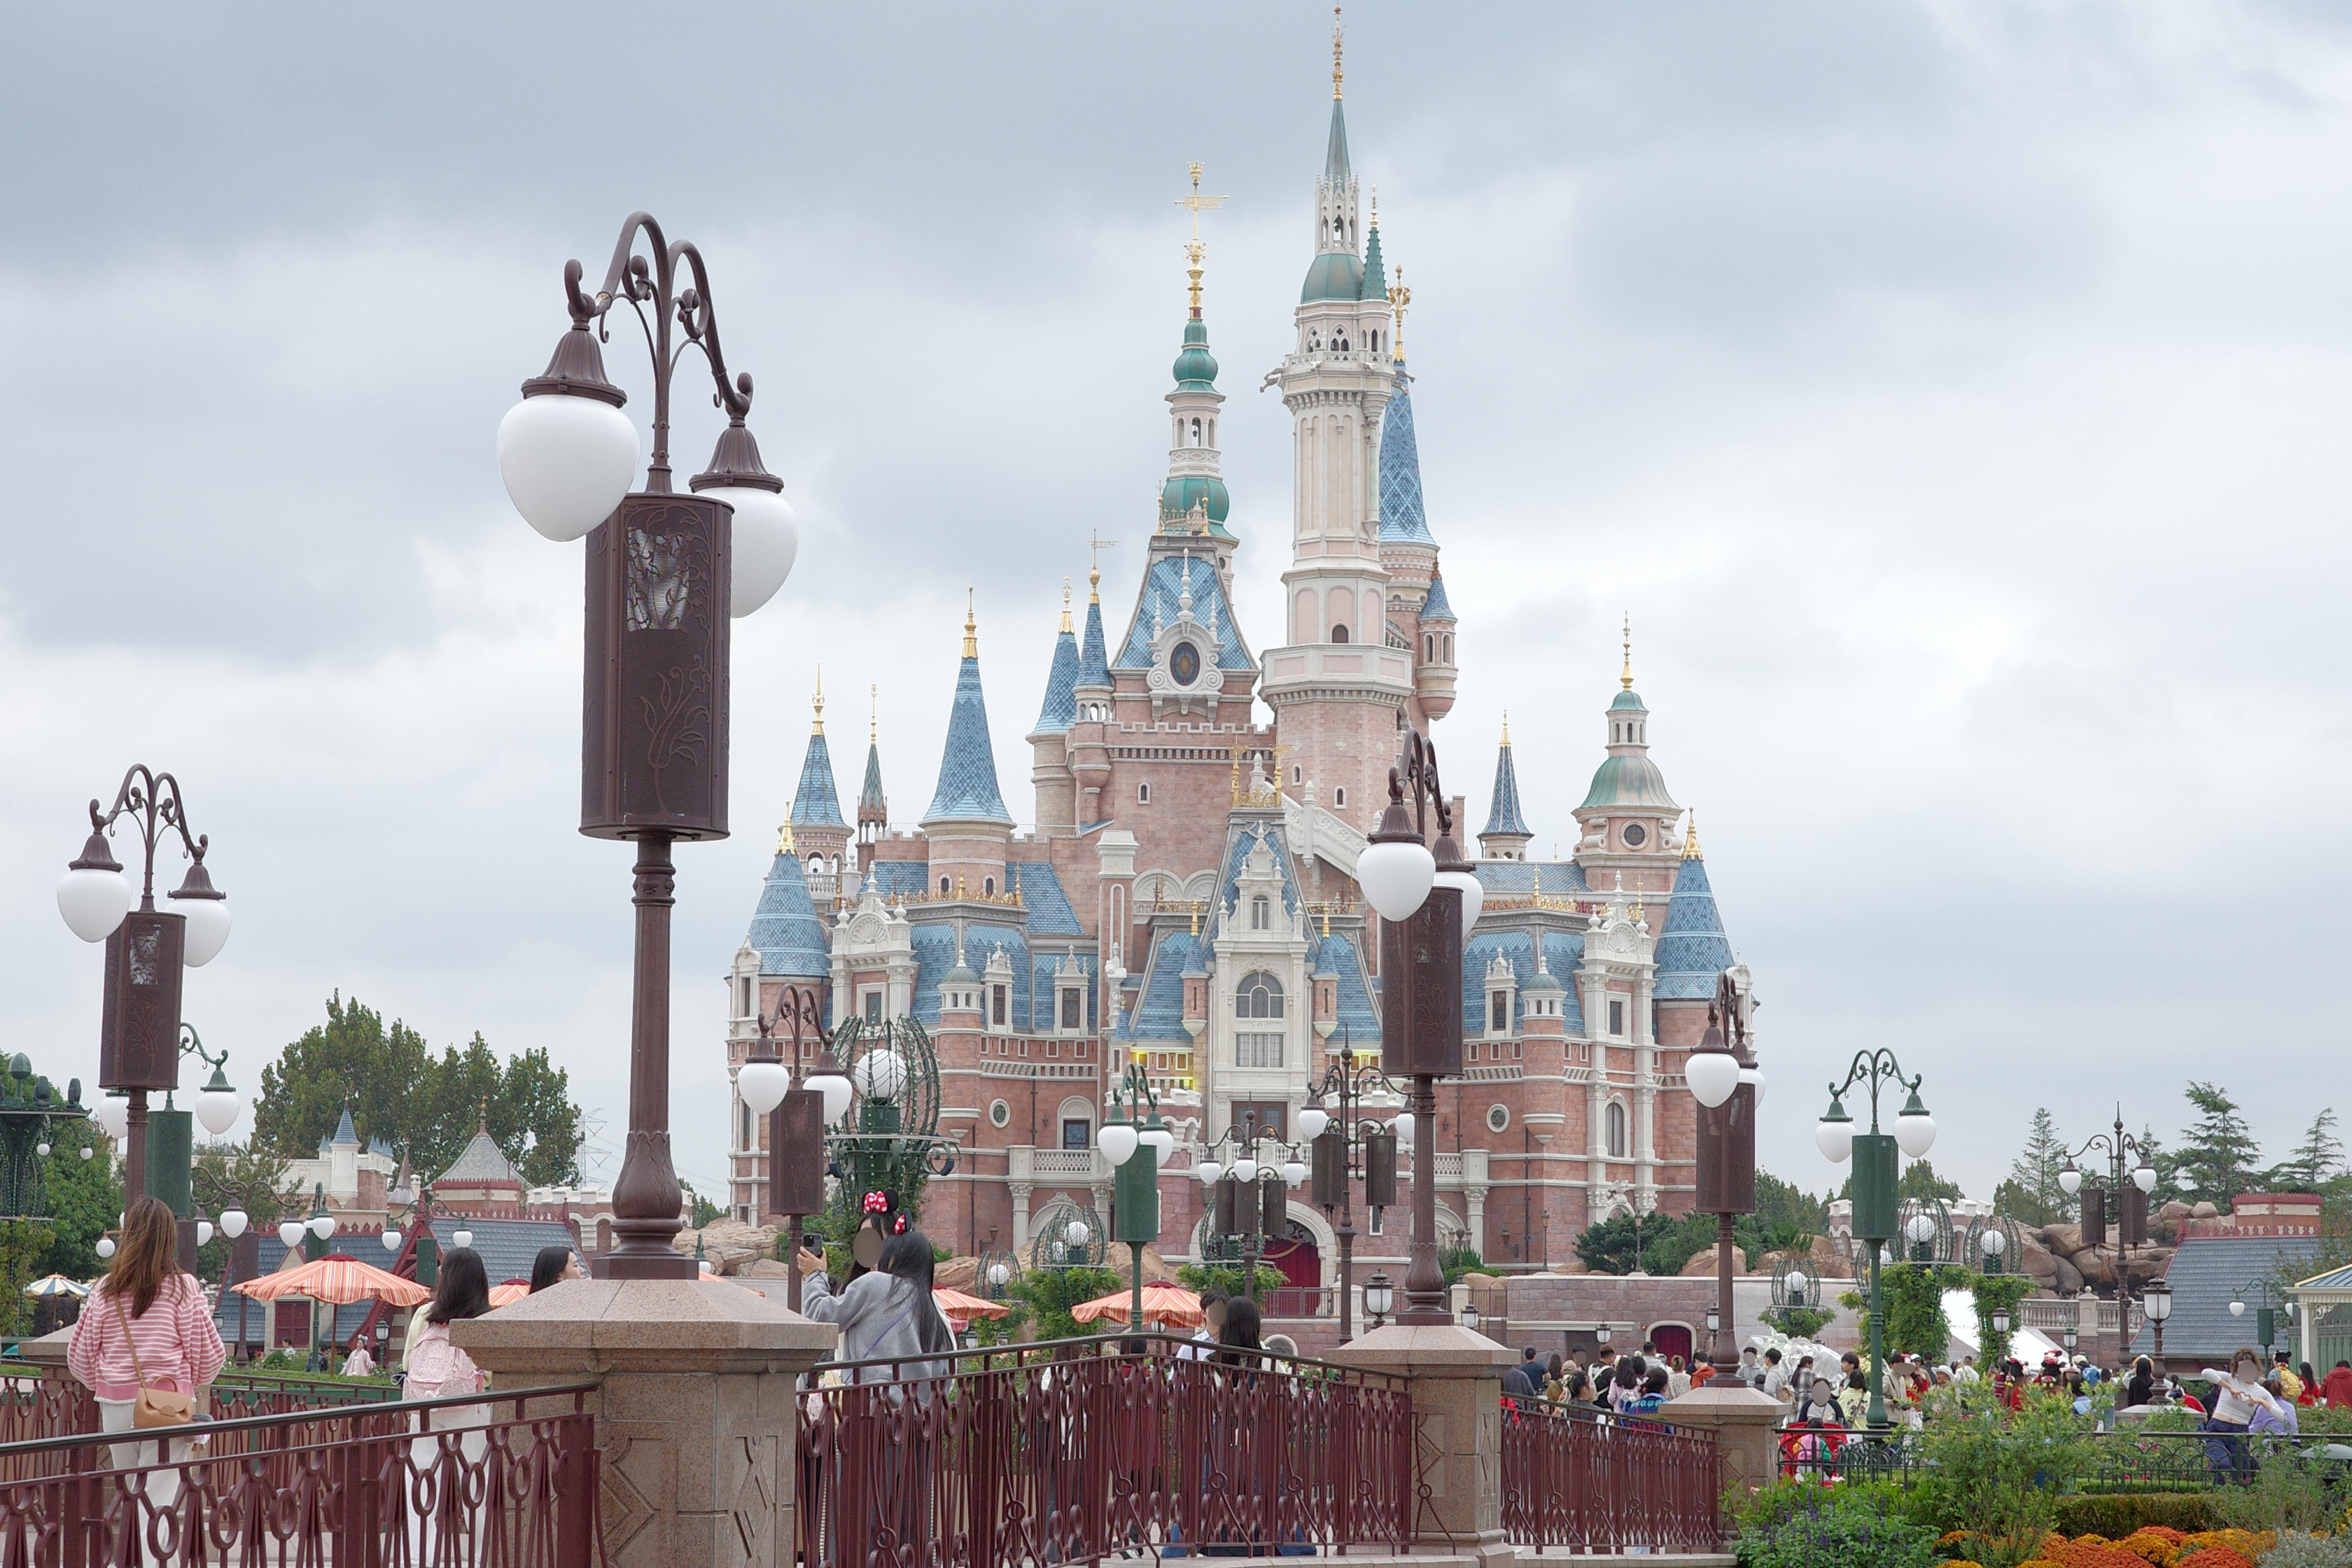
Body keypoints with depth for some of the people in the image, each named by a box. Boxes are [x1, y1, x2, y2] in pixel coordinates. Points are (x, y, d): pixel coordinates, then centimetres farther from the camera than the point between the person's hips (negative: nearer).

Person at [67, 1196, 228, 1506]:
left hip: (115, 1407, 3)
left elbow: (79, 1358, 7)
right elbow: (208, 1354, -5)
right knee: (158, 1495, -4)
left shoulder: (106, 1290, 3)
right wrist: (196, 1386, 16)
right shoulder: (183, 1288, -6)